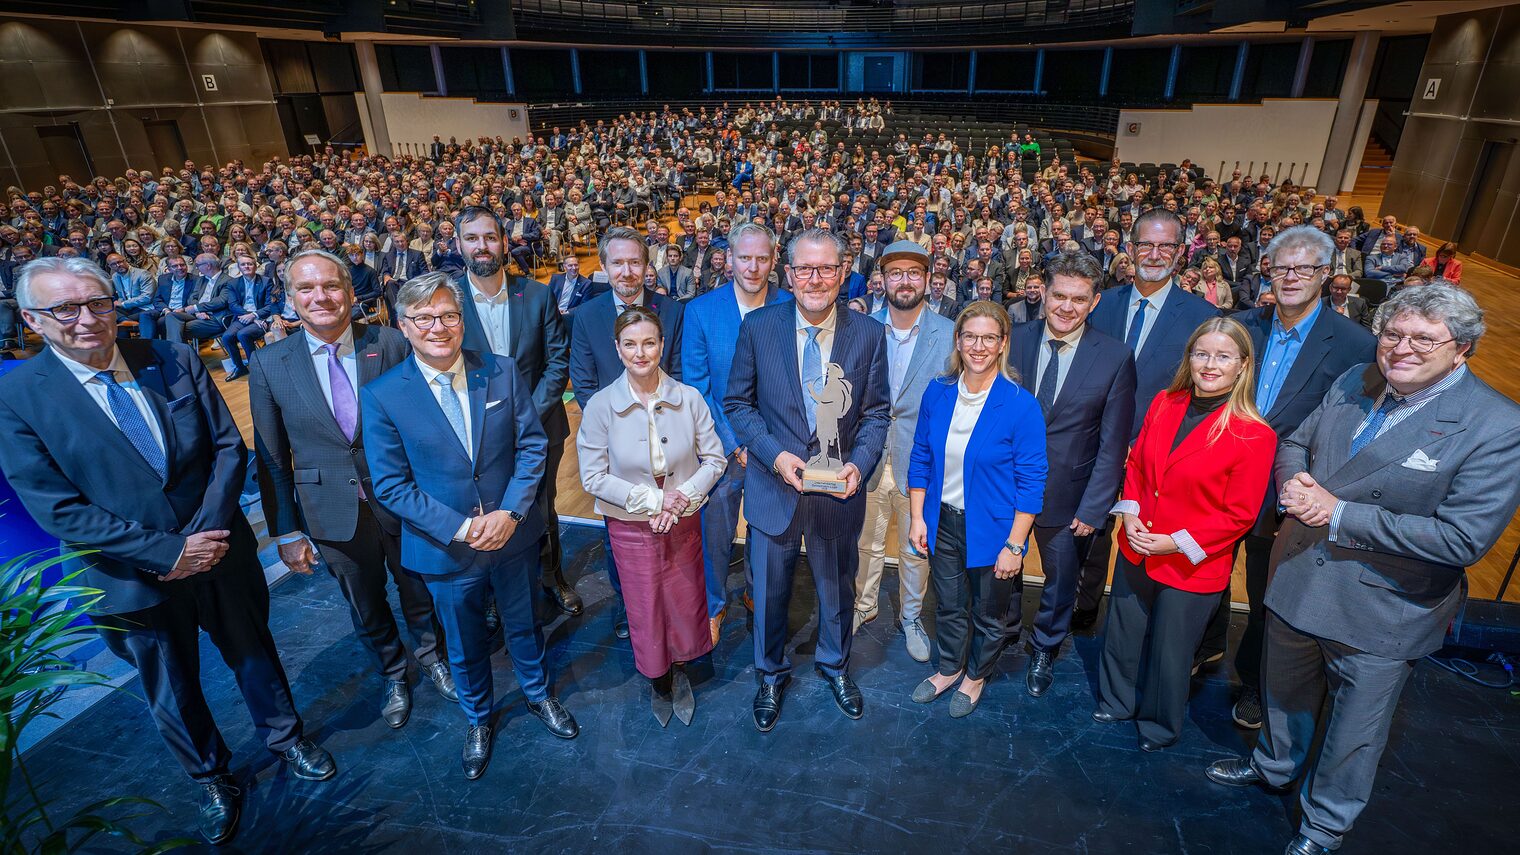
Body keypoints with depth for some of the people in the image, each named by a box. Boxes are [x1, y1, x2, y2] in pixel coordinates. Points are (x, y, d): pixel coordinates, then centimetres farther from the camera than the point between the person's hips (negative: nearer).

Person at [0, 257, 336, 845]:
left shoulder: (175, 361, -7)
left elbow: (229, 447, -6)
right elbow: (59, 509, -16)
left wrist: (209, 531, -17)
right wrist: (167, 552, -20)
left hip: (221, 553, 1)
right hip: (134, 576, -1)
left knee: (253, 653, 21)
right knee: (171, 692, 20)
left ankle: (284, 737, 46)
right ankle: (211, 779, 44)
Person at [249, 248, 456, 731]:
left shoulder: (391, 345, -11)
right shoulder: (269, 365, -6)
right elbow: (271, 458, -1)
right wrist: (286, 532, 0)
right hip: (333, 510, 1)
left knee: (418, 588, 19)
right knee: (366, 606, 20)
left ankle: (430, 656, 49)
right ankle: (392, 676, 48)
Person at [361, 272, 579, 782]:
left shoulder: (503, 372, -8)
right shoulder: (381, 396, -12)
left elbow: (532, 445, -6)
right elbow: (390, 485, -11)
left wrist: (509, 513, -18)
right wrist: (458, 528, -20)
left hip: (514, 534, 1)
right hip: (446, 549, -1)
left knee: (524, 624, 23)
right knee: (464, 643, 20)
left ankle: (537, 694, 51)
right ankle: (477, 718, 48)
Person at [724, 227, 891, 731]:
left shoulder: (868, 334, -6)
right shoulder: (758, 327, -8)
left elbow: (876, 411, 0)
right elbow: (738, 402, -4)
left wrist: (859, 463, -17)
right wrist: (775, 454, -18)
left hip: (839, 488, 1)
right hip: (775, 485, -1)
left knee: (837, 587, 21)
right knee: (770, 591, 16)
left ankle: (834, 665, 50)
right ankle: (771, 674, 43)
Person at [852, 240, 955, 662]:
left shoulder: (949, 333, -5)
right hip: (869, 458, 1)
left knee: (916, 549, 15)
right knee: (867, 543, 16)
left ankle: (911, 616, 37)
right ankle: (863, 607, 40)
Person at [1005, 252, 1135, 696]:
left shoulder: (1116, 357, -10)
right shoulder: (1016, 340, -6)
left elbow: (1113, 443, -8)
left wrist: (1092, 508, -10)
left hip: (1066, 496, -1)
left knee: (1060, 581, 18)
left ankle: (1043, 650, 45)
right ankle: (1004, 632, 48)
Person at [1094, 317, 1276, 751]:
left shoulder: (1254, 435, -17)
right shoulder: (1164, 404, -2)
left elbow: (1239, 515, -14)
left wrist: (1176, 542, -18)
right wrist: (1129, 513, -6)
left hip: (1191, 566, -4)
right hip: (1135, 551, 5)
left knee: (1169, 656, 15)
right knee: (1122, 637, 22)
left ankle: (1159, 725, 42)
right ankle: (1117, 703, 48)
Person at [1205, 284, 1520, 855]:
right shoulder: (1354, 384, -2)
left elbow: (1463, 538, -25)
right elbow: (1295, 443, 10)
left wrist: (1339, 513, -25)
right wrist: (1293, 479, -13)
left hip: (1381, 614, -4)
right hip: (1297, 581, 5)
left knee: (1353, 733, 18)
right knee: (1286, 693, 27)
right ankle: (1274, 765, 55)